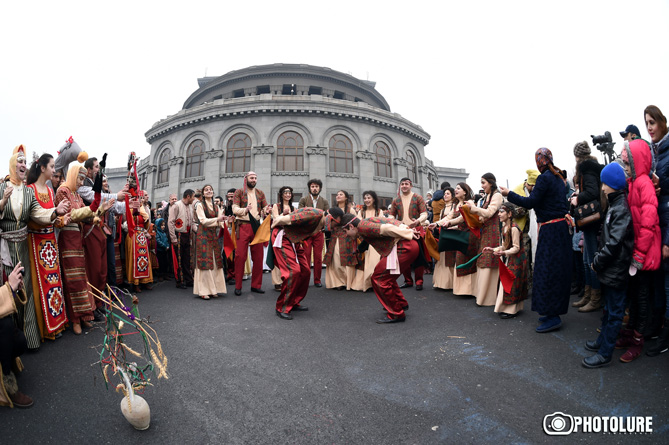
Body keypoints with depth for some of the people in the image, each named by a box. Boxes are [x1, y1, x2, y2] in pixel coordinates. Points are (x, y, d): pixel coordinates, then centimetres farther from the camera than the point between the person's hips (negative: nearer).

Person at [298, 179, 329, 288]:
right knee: (306, 256, -3)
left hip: (319, 232, 1)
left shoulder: (325, 201, 9)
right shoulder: (303, 200, 7)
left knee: (318, 257, 1)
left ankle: (317, 280, 11)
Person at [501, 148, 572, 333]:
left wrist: (509, 194, -10)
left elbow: (531, 202, -17)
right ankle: (554, 311, 24)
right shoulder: (560, 177, 14)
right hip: (562, 226, 10)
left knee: (548, 271, -5)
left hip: (551, 229, -9)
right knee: (558, 270, 14)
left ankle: (553, 316, -1)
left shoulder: (545, 178, -14)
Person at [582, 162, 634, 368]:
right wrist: (599, 259, 10)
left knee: (614, 311, 0)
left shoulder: (621, 208, -20)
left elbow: (615, 242, -25)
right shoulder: (614, 205, 10)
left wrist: (597, 261, -15)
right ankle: (603, 341, 36)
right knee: (608, 308, 21)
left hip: (616, 270, -10)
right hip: (609, 269, 10)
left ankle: (605, 354, 8)